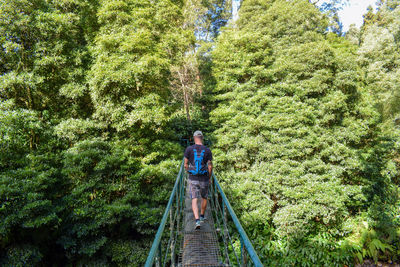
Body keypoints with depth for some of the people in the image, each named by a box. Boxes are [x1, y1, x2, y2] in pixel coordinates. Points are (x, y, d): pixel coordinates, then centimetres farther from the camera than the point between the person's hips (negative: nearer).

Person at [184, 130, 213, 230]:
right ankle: (202, 216, 36)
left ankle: (197, 220, -14)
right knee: (204, 198, 21)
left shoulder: (189, 149, -7)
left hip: (192, 179, -1)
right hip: (204, 179, 1)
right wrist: (209, 178, 11)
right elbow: (210, 167, -4)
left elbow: (185, 165, -2)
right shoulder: (207, 150, -6)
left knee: (194, 200, 1)